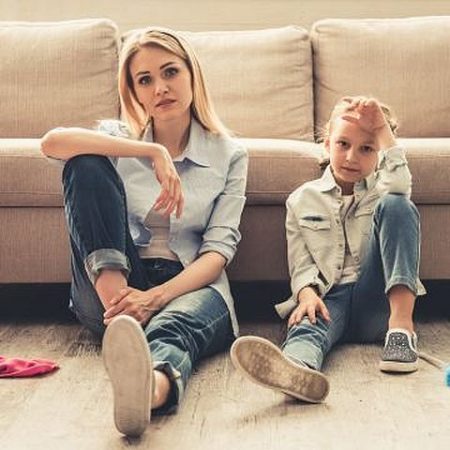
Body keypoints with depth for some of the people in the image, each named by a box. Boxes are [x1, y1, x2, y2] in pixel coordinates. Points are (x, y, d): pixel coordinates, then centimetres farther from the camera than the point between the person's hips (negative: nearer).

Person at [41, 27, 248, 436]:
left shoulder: (229, 155, 8)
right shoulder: (118, 139, 11)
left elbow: (218, 250, -4)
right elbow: (52, 142, -14)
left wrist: (155, 297, -23)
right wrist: (151, 152, -23)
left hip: (188, 285, -2)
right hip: (113, 285, 2)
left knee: (174, 324, -42)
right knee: (86, 162, -17)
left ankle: (154, 383, -77)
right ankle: (113, 292, -30)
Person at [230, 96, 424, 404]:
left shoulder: (380, 189, 16)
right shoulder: (302, 199, 17)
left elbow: (400, 183, -12)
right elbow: (301, 265, 8)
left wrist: (383, 127, -5)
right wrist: (307, 294, -14)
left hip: (375, 301, 1)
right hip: (327, 298, 0)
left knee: (395, 205, -19)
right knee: (307, 326, -38)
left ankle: (401, 324, -32)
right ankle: (297, 369, -77)